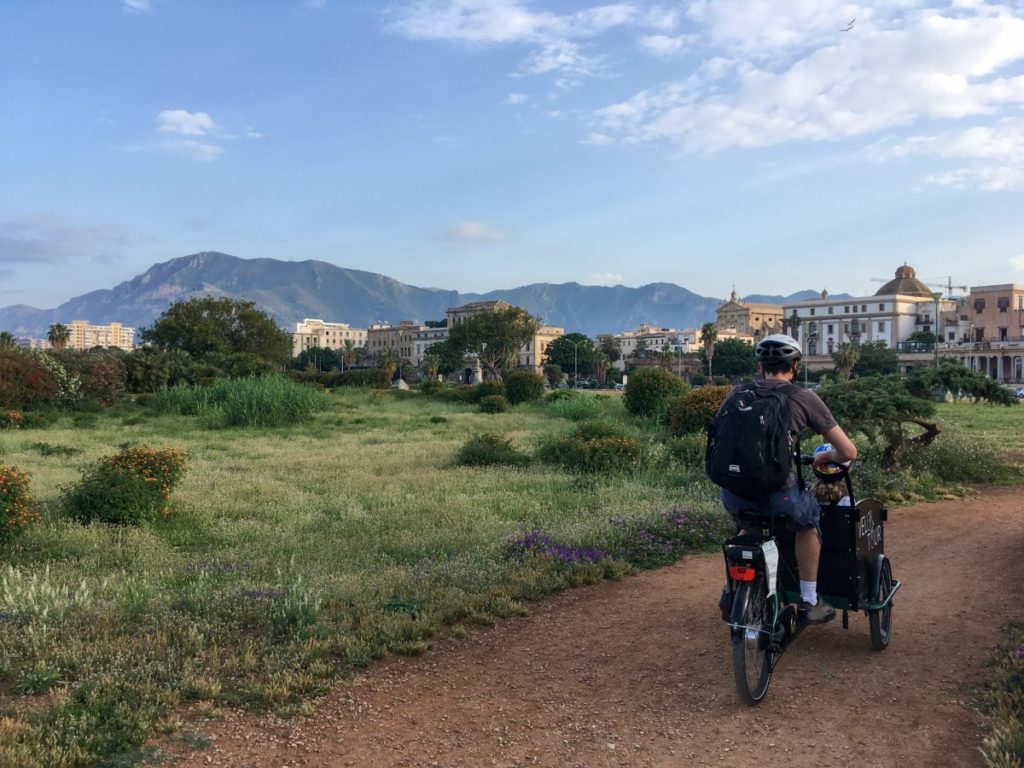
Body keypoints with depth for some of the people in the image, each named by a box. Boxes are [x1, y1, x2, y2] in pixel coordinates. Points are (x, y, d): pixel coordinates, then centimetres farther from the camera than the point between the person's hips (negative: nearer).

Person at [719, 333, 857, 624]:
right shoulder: (804, 398, 6)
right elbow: (848, 452, 7)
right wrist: (824, 457, 28)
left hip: (732, 492, 3)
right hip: (776, 490, -3)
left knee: (748, 526, 37)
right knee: (808, 519, 30)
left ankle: (732, 591, 31)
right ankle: (809, 602, 32)